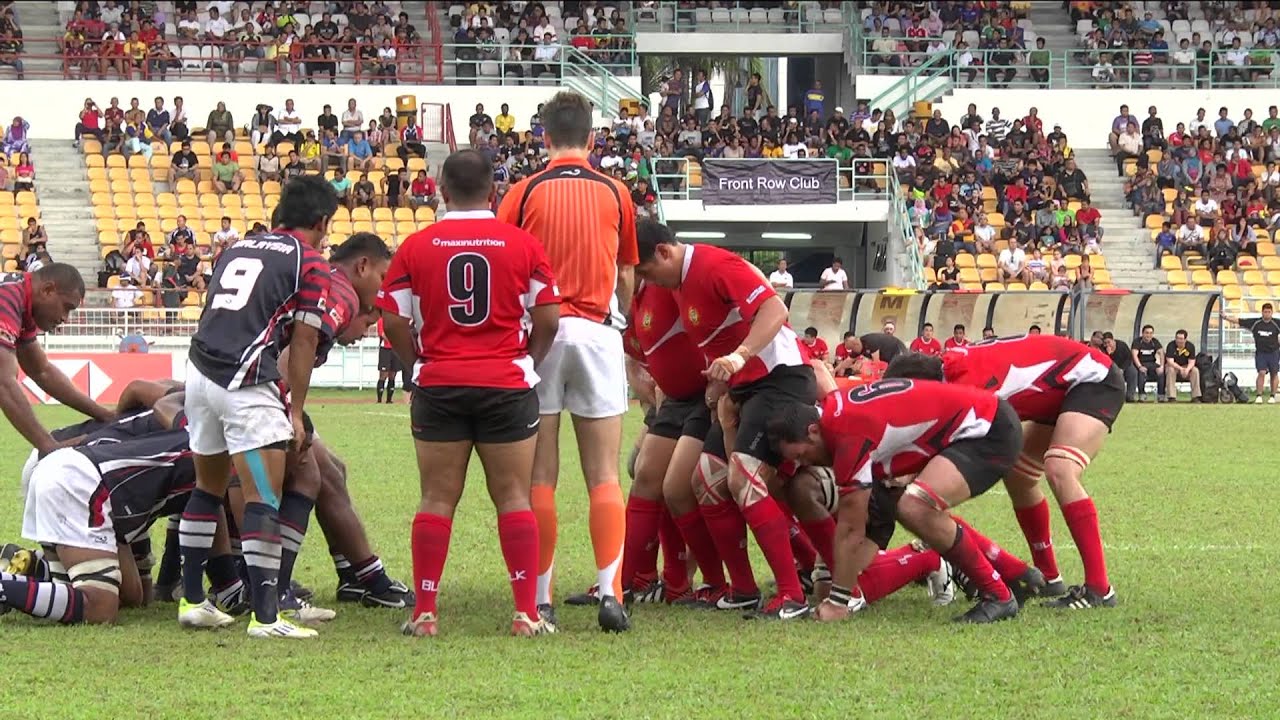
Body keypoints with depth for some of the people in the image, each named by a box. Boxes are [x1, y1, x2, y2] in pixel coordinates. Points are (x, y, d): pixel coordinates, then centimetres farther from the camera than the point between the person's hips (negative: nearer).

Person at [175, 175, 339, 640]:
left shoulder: (238, 249, 20)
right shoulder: (310, 265, 1)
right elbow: (303, 345, -1)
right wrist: (295, 412, 5)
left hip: (199, 371, 7)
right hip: (243, 386, -7)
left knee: (208, 488, 19)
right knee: (263, 500, -6)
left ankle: (191, 600, 23)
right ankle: (265, 615, -10)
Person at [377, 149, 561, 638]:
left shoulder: (416, 247, 0)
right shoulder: (523, 245, -2)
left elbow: (393, 322, 0)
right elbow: (548, 318, -2)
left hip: (439, 387, 1)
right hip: (507, 385, -1)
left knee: (437, 499, 5)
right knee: (514, 497, 4)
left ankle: (424, 613, 3)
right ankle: (527, 612, 0)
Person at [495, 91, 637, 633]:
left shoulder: (525, 193, 0)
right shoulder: (615, 194, 6)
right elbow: (627, 277, 13)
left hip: (539, 335, -1)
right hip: (598, 334, 1)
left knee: (540, 477, 2)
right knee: (604, 475, 1)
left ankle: (540, 600, 3)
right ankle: (610, 591, -9)